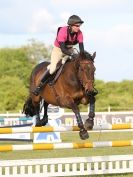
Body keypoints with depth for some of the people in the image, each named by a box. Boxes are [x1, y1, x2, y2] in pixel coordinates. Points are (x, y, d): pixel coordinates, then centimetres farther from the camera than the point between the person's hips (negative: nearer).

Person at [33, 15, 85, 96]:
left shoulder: (79, 33, -18)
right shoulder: (63, 31, -32)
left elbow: (81, 47, -19)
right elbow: (63, 49, -37)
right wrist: (72, 55, -52)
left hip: (70, 50, 5)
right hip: (58, 50, -5)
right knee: (52, 68, -22)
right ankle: (40, 85, -5)